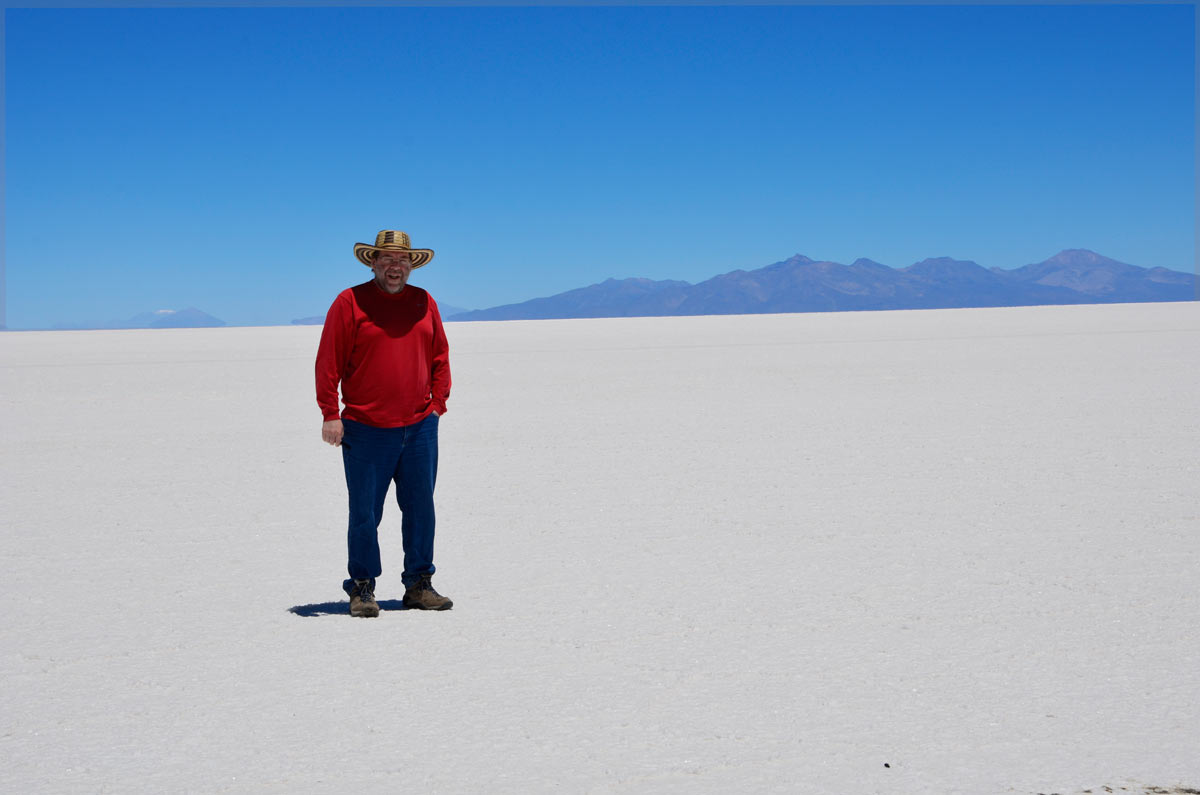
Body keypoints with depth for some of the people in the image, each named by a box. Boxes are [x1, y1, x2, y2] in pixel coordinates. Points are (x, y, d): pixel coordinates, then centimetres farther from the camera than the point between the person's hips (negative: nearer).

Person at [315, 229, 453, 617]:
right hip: (365, 429, -4)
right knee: (365, 513, 1)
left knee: (420, 509, 9)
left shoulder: (425, 302, 11)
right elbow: (328, 362, -4)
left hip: (420, 427, 4)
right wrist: (330, 414, -9)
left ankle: (419, 585, 19)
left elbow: (440, 357, 18)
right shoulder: (350, 302, -3)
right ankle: (362, 589, 11)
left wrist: (437, 404, 10)